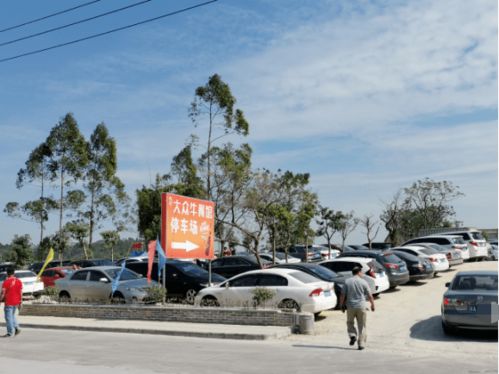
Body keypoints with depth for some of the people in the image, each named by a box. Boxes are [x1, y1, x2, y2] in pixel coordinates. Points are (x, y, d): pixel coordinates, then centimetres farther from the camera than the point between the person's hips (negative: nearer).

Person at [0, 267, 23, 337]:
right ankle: (17, 328, 9)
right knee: (12, 315, 22)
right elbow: (21, 293, 5)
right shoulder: (19, 281, 4)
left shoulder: (6, 282, -11)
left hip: (8, 302, -6)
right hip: (16, 302, 6)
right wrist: (20, 302, 10)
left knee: (8, 317, 2)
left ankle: (10, 332, 4)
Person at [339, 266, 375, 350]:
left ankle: (352, 335, -1)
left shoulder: (347, 282, 0)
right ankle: (361, 344, 6)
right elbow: (369, 296, -1)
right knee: (361, 326, 8)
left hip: (350, 306, 1)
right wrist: (372, 305, 12)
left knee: (350, 322, 20)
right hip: (361, 306, -1)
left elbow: (342, 295, -2)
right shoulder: (363, 282, -3)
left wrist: (342, 305, 7)